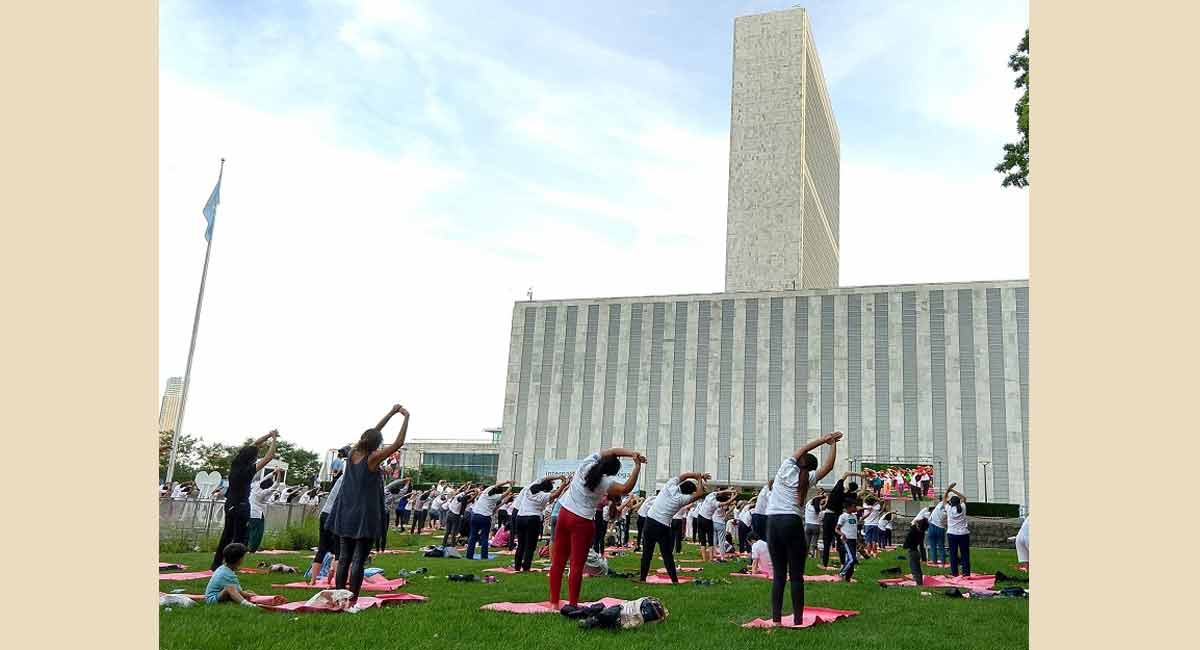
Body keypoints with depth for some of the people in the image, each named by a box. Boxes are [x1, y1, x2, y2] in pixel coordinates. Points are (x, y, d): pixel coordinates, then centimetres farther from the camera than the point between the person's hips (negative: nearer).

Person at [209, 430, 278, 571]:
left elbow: (253, 445, 7)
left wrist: (268, 435, 7)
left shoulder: (235, 464, -2)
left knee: (226, 535, 18)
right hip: (241, 507, -8)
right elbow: (269, 457, -20)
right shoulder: (248, 470, -21)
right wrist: (274, 439, -10)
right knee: (240, 538, 0)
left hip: (230, 505, 8)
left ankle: (216, 564, 24)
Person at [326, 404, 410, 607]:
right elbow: (398, 443, -14)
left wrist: (391, 413, 14)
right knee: (358, 561, -2)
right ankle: (352, 601, -1)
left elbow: (372, 433, 12)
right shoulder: (372, 459, -14)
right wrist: (406, 417, -8)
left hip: (346, 517, 6)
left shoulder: (353, 454, 1)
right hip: (365, 518, -6)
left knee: (344, 559, 10)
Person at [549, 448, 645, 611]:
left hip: (564, 513, 6)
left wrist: (633, 454, -2)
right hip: (582, 522, -6)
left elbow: (612, 451, 7)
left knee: (558, 561, 11)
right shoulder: (605, 482, -15)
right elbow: (626, 489, -29)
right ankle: (572, 604, 2)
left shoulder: (586, 464, 0)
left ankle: (554, 601, 17)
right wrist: (637, 468, -23)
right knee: (577, 565, 1)